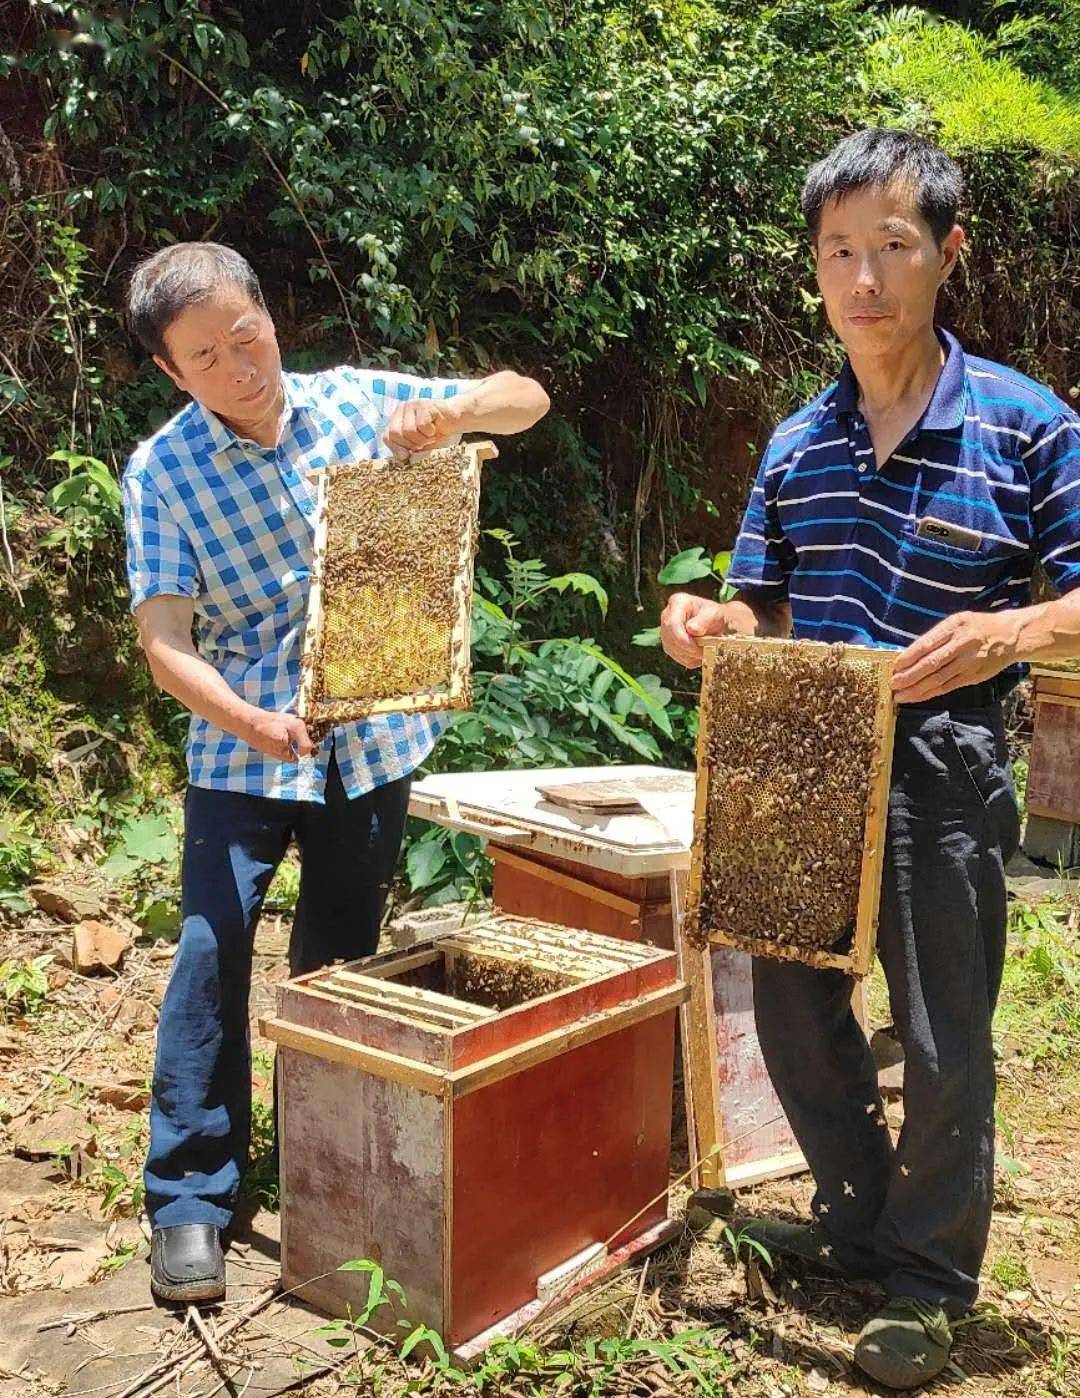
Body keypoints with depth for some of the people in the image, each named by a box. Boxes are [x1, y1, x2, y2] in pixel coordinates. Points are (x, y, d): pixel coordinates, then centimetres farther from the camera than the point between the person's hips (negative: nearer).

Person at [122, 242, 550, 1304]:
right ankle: (189, 1198, 3)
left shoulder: (357, 400, -4)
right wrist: (249, 720, -34)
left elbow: (529, 399, -1)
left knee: (341, 956, 13)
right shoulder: (162, 471, -10)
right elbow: (164, 640, -15)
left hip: (374, 739, 2)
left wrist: (456, 408, -24)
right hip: (241, 748, -2)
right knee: (213, 948, -11)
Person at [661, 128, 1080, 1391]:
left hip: (943, 773, -5)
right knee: (794, 1010, 15)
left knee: (944, 1046, 7)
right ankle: (861, 1216, 40)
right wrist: (707, 622, -9)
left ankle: (928, 1281, 29)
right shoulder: (797, 443, 7)